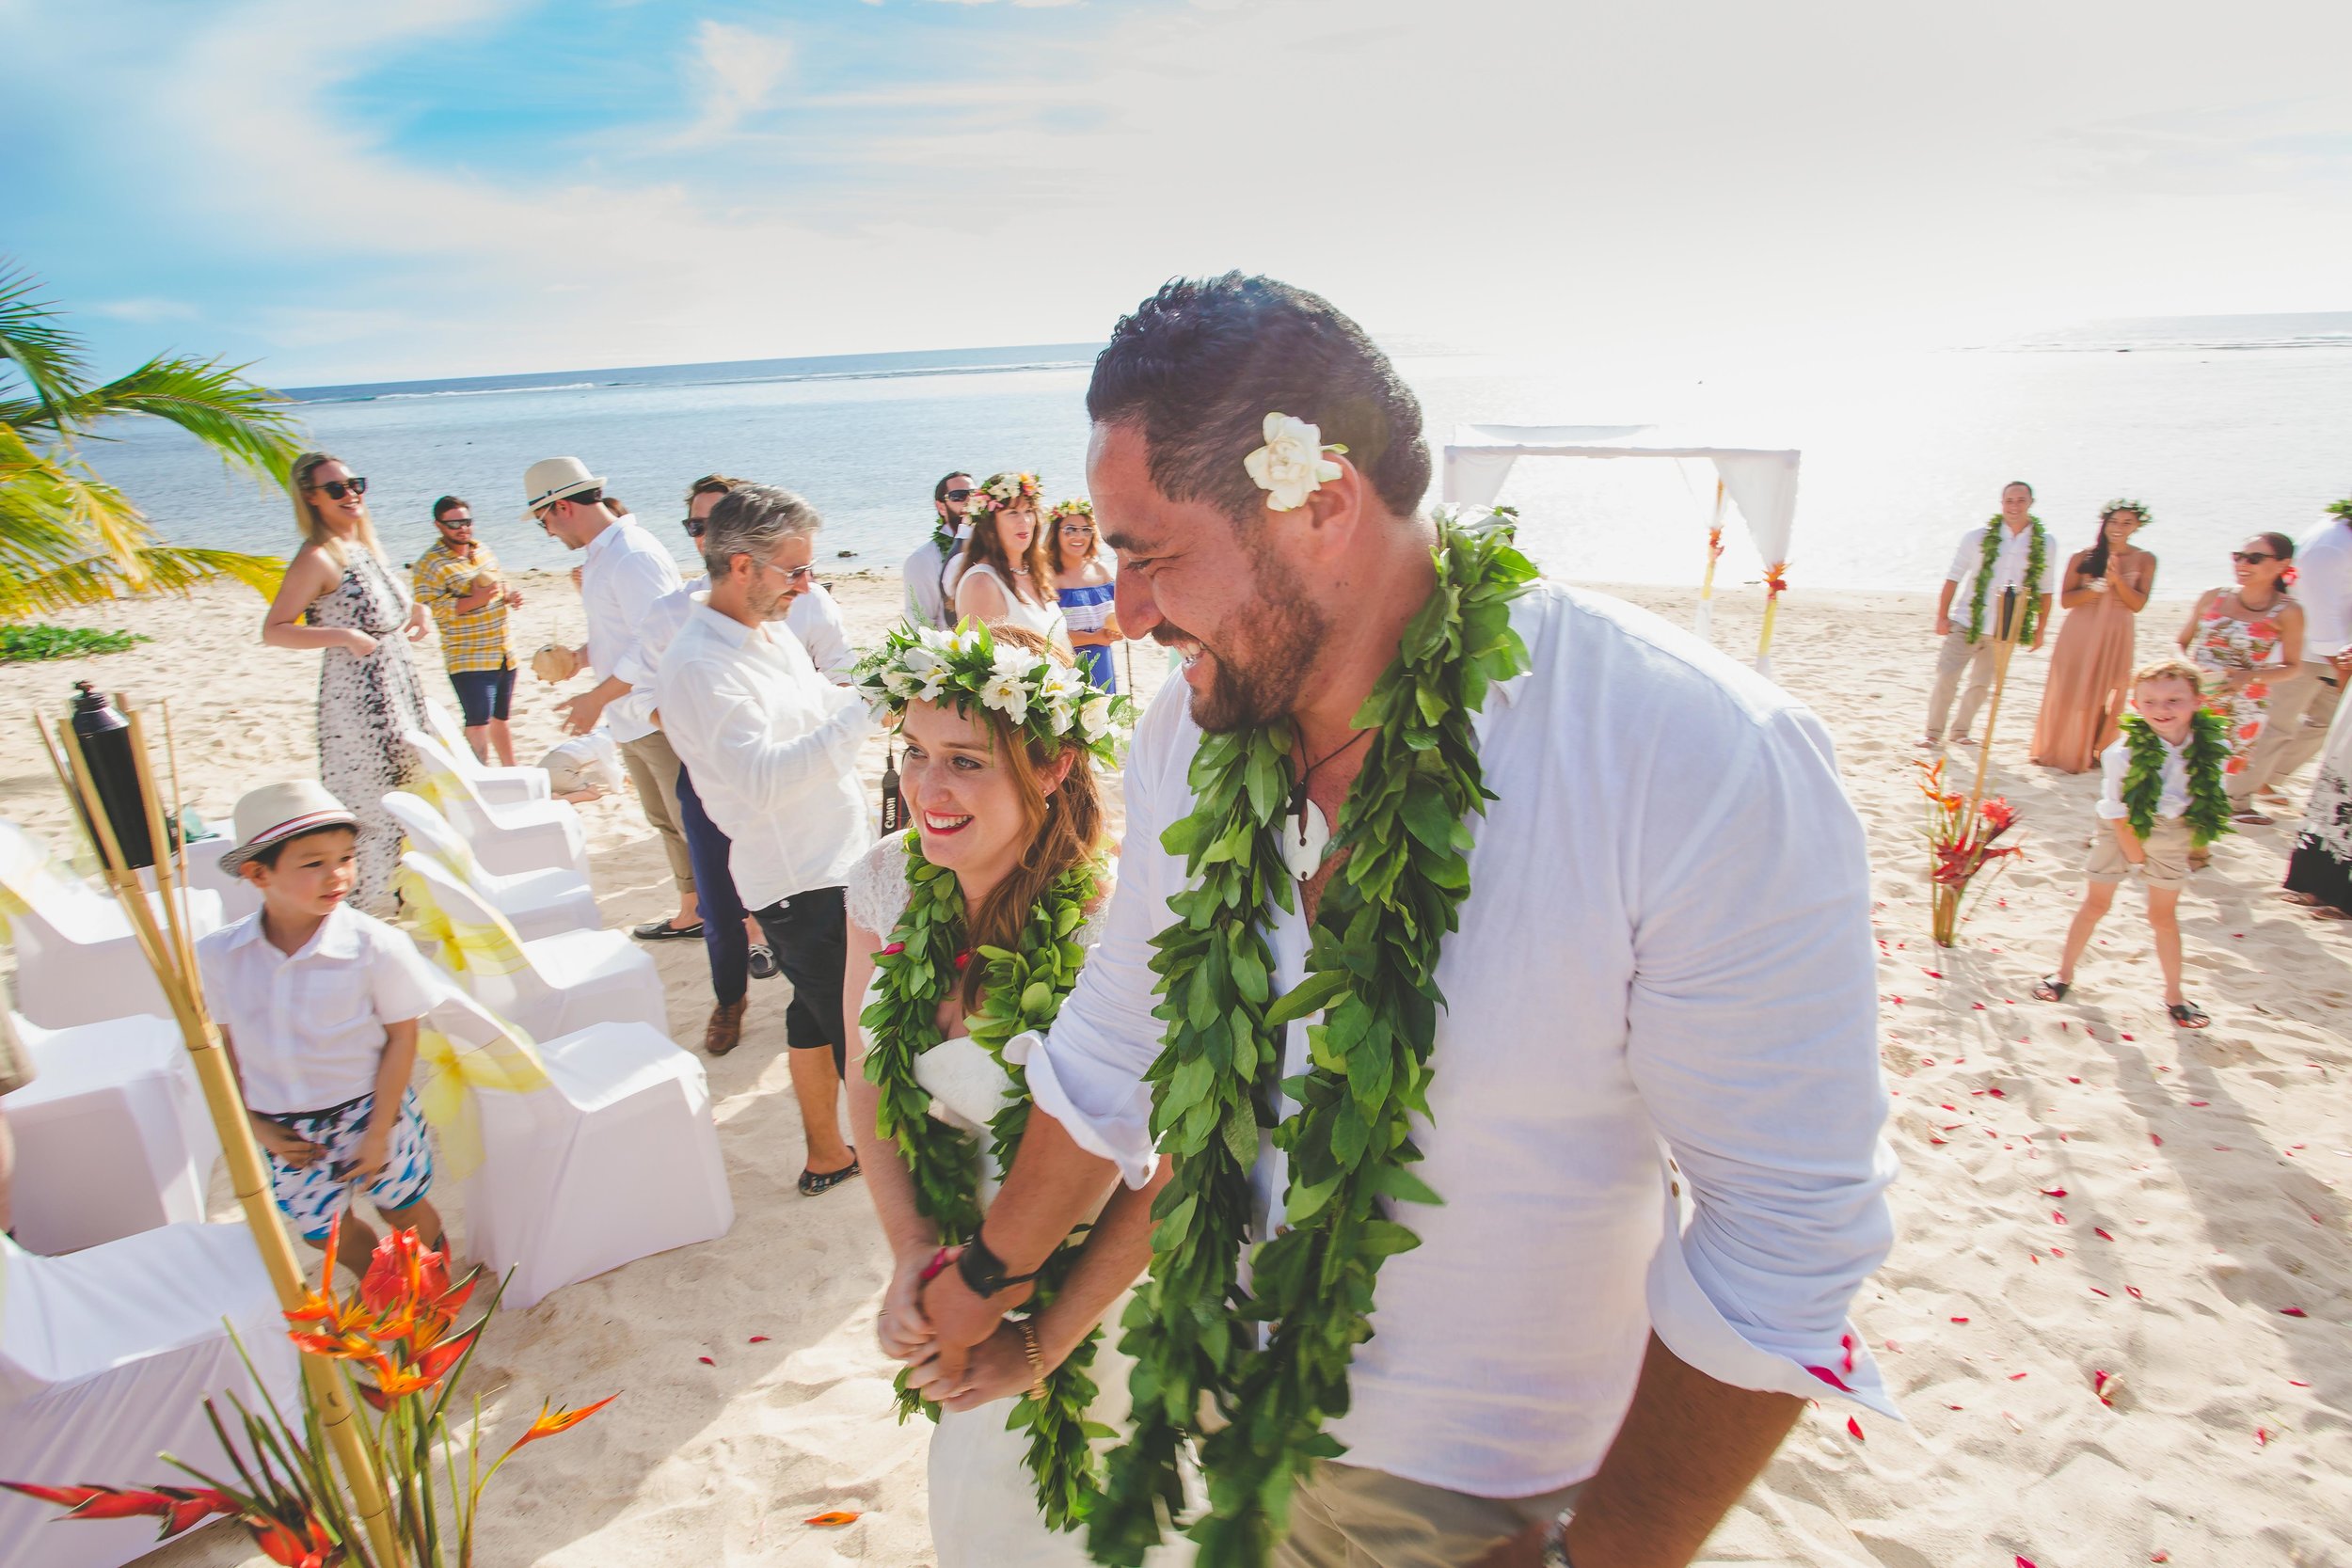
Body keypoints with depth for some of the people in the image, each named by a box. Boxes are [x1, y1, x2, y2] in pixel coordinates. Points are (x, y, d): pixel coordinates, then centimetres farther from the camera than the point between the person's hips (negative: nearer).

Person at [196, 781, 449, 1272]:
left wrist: (377, 1133, -12)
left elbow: (401, 1038, -14)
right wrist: (254, 1123, -3)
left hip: (369, 1113, -3)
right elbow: (227, 1044, 1)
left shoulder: (375, 947, -22)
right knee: (324, 1232, 21)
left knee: (405, 1212, 16)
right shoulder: (218, 955, -12)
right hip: (287, 1131, 4)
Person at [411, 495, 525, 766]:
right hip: (469, 660, -7)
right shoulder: (428, 565, -8)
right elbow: (427, 610, -17)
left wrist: (510, 596, 4)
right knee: (479, 725, -12)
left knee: (500, 719, 18)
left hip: (504, 655, 7)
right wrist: (474, 601, -25)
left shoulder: (484, 550, 13)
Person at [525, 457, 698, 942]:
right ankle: (693, 912, 32)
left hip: (662, 720, -10)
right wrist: (576, 657, 11)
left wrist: (596, 698, -20)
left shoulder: (632, 556, -19)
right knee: (665, 821, 19)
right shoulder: (601, 555, 13)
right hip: (631, 721, 10)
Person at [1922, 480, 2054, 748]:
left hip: (2006, 630, 2)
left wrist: (2040, 629, 9)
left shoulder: (2044, 542, 2)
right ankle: (1934, 733, 7)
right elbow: (1953, 578, -2)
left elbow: (2044, 590, 8)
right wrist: (1942, 616, -6)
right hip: (1968, 623, -2)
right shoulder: (1978, 537, -4)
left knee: (1981, 684, 10)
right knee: (1946, 678, -5)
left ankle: (1960, 732, 23)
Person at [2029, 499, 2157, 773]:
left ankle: (2092, 754, 14)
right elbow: (2066, 599, -5)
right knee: (2069, 694, 3)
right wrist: (2099, 587, -19)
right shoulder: (2082, 558, 0)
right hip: (2079, 635, -1)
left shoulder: (2144, 561, 3)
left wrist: (2117, 580, -18)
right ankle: (2057, 751, 16)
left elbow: (2138, 604, -4)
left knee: (2107, 697, 3)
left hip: (2116, 637, 1)